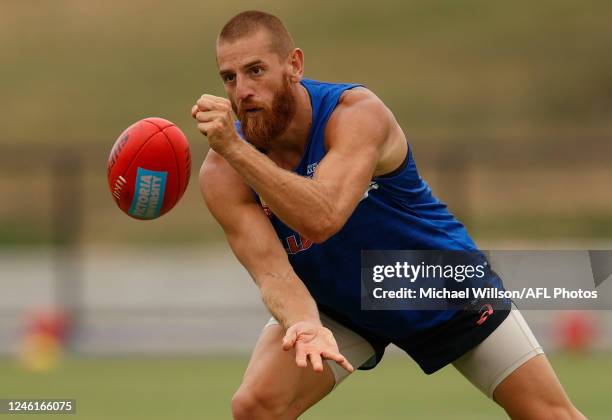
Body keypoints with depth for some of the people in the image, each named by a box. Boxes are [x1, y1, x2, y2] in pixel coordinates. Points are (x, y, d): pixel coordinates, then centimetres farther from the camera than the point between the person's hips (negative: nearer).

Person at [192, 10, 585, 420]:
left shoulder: (358, 114, -32)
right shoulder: (224, 174, -22)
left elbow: (322, 219, -48)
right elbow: (272, 271, -31)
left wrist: (235, 149, -56)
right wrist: (305, 325, -52)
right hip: (336, 308, 2)